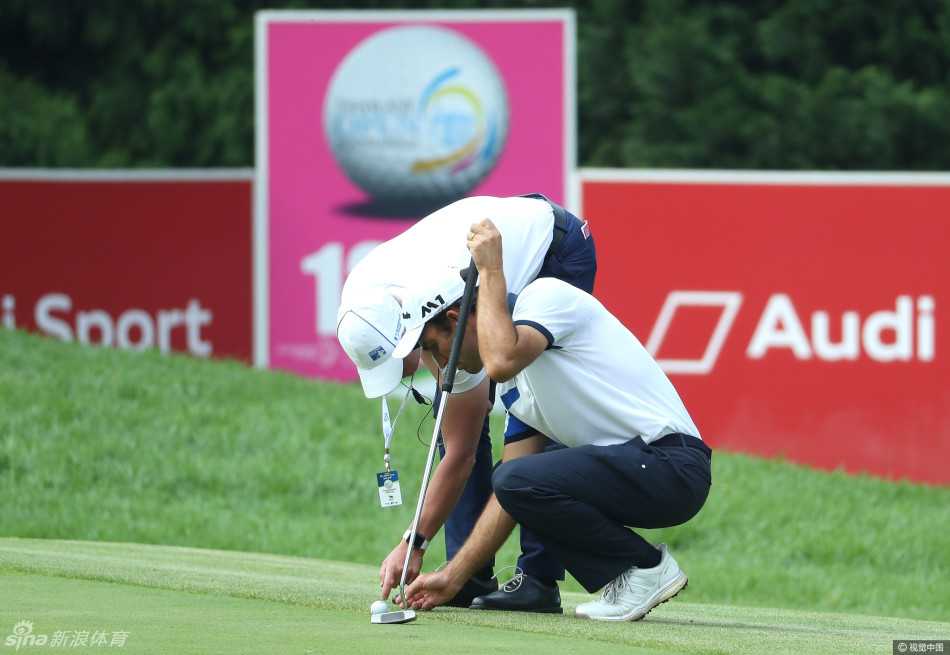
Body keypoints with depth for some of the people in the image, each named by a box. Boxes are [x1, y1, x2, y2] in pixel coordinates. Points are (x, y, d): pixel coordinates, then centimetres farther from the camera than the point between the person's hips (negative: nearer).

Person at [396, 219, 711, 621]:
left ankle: (646, 568, -7)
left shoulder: (545, 297, -6)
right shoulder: (515, 387, 19)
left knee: (519, 480, -23)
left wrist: (491, 271, -13)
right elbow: (509, 497, 17)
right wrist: (453, 577, 14)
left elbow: (500, 361, -27)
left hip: (671, 465, -10)